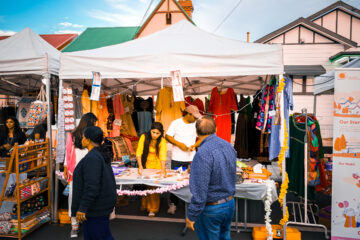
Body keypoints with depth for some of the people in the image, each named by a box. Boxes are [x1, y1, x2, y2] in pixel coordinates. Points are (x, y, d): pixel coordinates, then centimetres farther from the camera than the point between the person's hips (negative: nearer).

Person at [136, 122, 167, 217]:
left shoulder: (162, 141, -17)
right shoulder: (144, 137, -15)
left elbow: (163, 156, -28)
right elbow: (139, 152, -18)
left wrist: (163, 169, -41)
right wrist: (140, 166, -29)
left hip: (157, 166, -1)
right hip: (145, 164, 1)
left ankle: (152, 209, 9)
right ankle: (144, 205, 25)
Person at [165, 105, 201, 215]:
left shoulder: (196, 124, 3)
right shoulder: (176, 123, -4)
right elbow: (167, 136, -3)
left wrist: (194, 146, -11)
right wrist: (179, 144, -15)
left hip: (191, 158, 2)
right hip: (177, 158, -1)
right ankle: (173, 203, 18)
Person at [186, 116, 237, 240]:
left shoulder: (203, 153, -27)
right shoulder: (229, 146, -1)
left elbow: (200, 190, -26)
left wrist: (191, 216, -17)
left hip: (211, 209, -7)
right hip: (230, 203, 7)